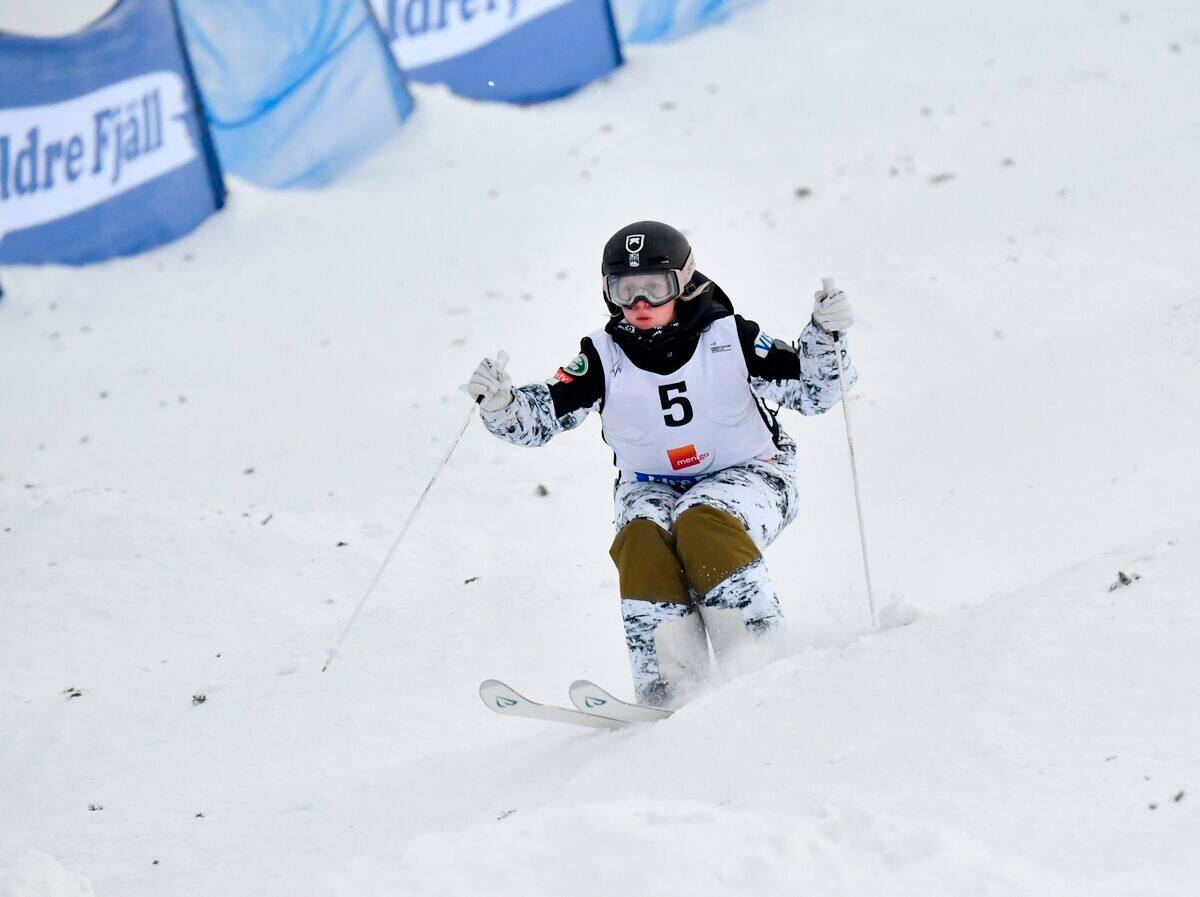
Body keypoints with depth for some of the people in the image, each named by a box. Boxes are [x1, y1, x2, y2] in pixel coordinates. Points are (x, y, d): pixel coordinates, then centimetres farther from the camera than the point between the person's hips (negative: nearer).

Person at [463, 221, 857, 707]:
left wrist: (824, 335, -25)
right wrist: (499, 403, -33)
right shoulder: (604, 358, -7)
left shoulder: (728, 339, -11)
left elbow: (812, 393, -9)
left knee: (702, 524, -33)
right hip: (653, 487, 2)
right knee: (641, 537, -29)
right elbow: (538, 418, -12)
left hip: (746, 474, -2)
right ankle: (666, 685, -34)